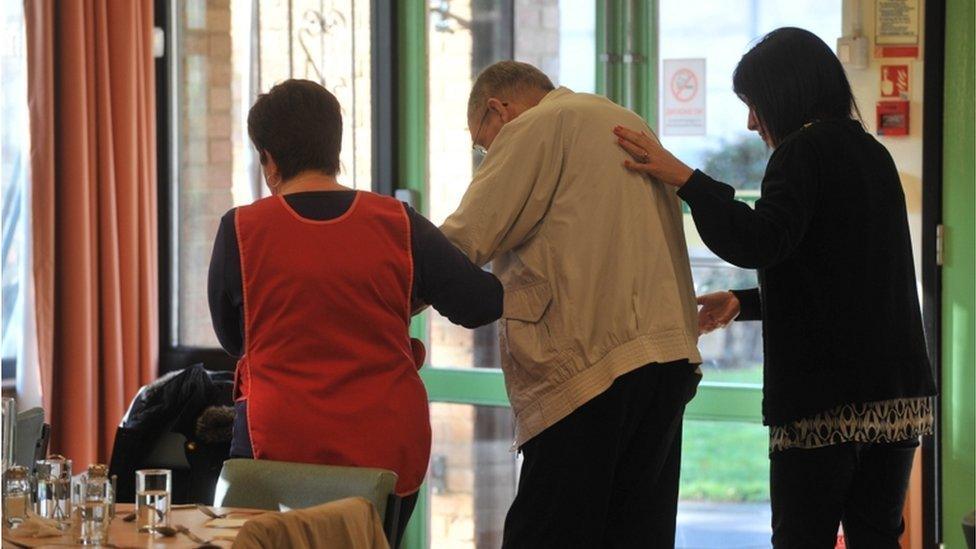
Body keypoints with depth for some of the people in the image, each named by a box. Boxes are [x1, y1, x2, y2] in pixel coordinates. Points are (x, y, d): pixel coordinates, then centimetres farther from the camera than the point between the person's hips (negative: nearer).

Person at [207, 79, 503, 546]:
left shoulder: (241, 230, -6)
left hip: (281, 448, -2)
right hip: (389, 452, 2)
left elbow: (231, 337, 8)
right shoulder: (397, 224, -3)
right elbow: (481, 304, 2)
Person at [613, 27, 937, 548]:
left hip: (827, 398, -8)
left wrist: (684, 179, -21)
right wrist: (742, 302, 27)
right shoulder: (872, 154, 19)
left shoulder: (805, 150, -7)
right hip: (900, 396, 8)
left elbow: (762, 242, -23)